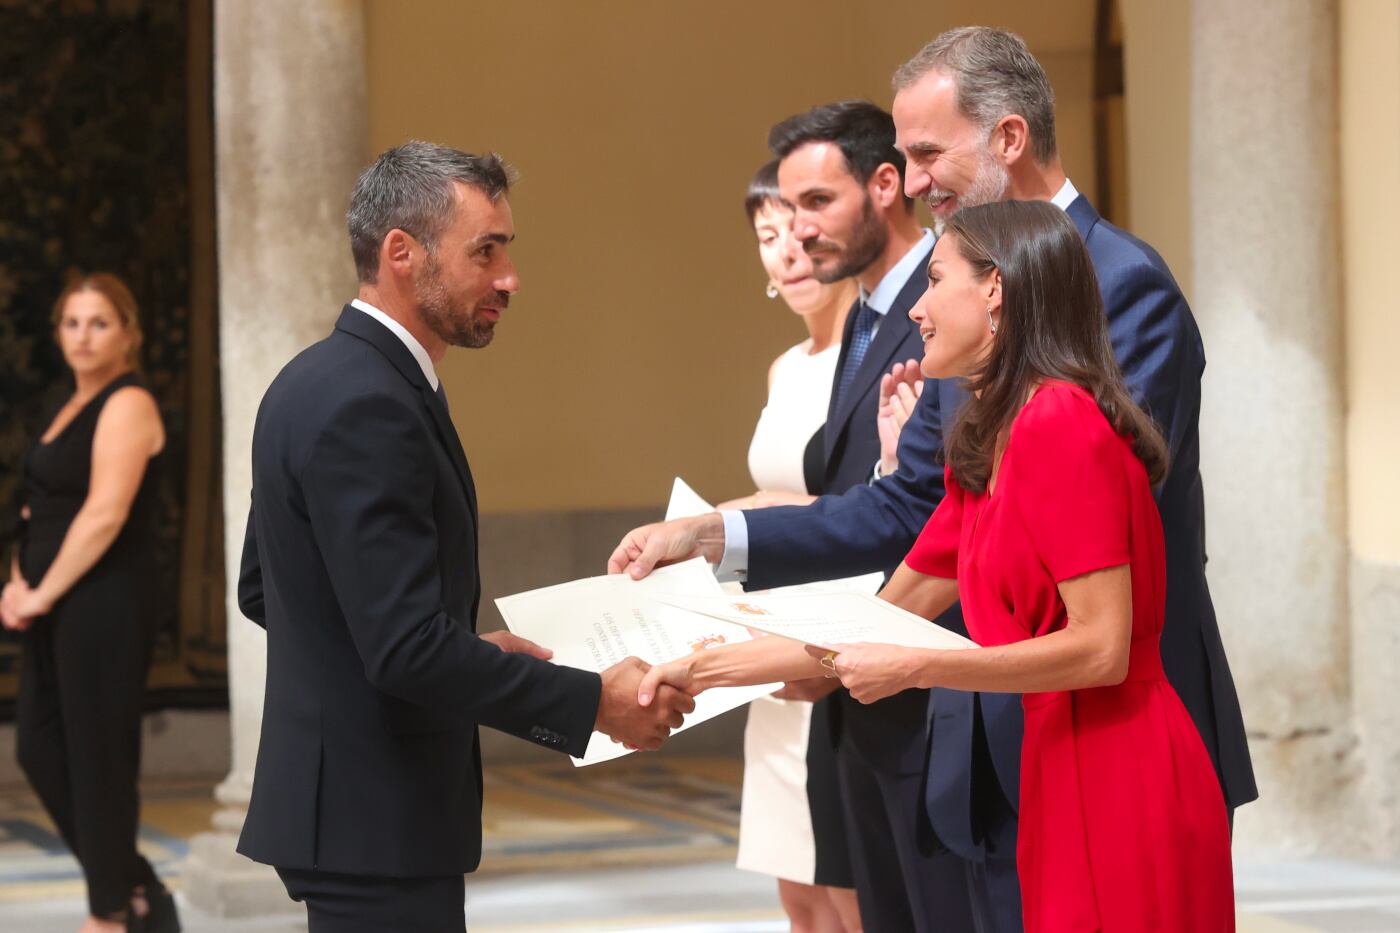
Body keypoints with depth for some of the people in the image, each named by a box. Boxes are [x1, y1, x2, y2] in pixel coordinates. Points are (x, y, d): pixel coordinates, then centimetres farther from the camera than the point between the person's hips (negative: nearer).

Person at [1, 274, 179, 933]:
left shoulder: (128, 404, -11)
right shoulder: (75, 407, 16)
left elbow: (104, 513, -20)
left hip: (103, 606, -10)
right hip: (54, 610, 10)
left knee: (98, 757, -3)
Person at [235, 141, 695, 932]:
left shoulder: (316, 383, 11)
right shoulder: (365, 406, -20)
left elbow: (262, 589, 20)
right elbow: (409, 648, -26)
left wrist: (475, 650, 19)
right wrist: (595, 703, -18)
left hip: (340, 798, 10)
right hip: (376, 821, -10)